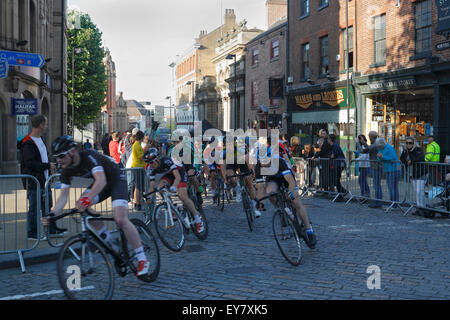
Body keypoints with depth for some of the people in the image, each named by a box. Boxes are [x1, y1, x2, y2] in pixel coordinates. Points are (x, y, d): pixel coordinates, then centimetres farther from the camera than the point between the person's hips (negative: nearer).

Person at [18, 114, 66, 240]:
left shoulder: (40, 139, 13)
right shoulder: (28, 143, -18)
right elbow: (29, 163, -25)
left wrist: (49, 166, 13)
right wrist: (48, 166, -20)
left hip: (44, 181, 10)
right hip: (33, 183, -9)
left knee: (47, 206, 16)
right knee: (34, 208, 0)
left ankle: (52, 230, 25)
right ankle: (32, 233, 10)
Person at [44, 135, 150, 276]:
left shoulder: (89, 156, -32)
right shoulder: (67, 170, -9)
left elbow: (101, 180, -46)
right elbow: (63, 196, -11)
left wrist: (88, 198, -61)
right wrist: (52, 215, -27)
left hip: (116, 180, -8)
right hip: (101, 184, 8)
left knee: (120, 219, -24)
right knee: (80, 206, -15)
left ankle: (142, 260, -15)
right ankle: (108, 240, 2)